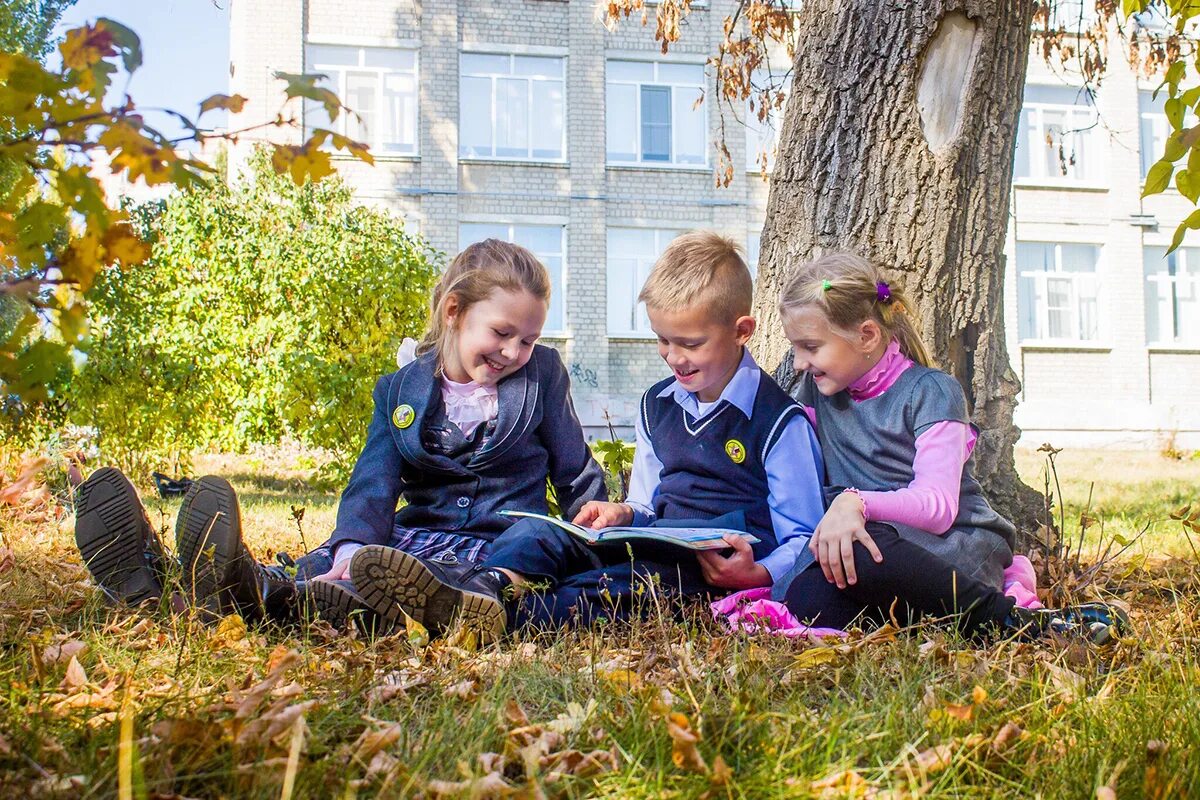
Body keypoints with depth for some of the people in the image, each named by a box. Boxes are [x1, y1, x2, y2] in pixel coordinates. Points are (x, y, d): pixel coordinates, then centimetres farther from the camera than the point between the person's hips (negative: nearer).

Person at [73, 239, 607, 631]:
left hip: (501, 545, -3)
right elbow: (374, 483, -5)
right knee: (323, 563, -28)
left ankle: (264, 596, -66)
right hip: (417, 534, 3)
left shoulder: (543, 375, 7)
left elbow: (577, 475, 15)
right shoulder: (401, 390, 9)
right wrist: (351, 546, -26)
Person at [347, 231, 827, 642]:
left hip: (717, 567, -6)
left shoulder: (777, 420, -3)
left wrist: (759, 575, -24)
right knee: (541, 532, -19)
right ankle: (491, 583, -53)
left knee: (639, 581, -38)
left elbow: (802, 538, -3)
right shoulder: (657, 406, 18)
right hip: (657, 543, 6)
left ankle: (504, 612, -61)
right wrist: (626, 514, 2)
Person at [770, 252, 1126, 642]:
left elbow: (938, 506, -16)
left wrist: (857, 502, -33)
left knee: (862, 550, -39)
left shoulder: (930, 391, -4)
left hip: (960, 549, -4)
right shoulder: (814, 393, 14)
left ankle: (1021, 621, -24)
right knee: (806, 598, -31)